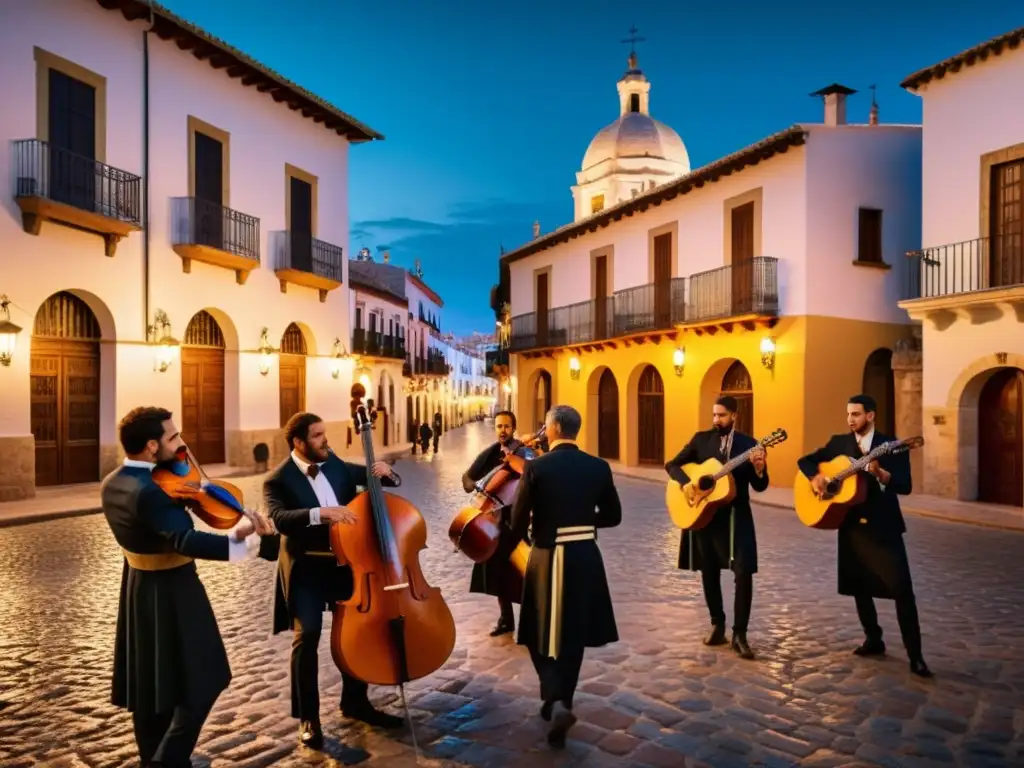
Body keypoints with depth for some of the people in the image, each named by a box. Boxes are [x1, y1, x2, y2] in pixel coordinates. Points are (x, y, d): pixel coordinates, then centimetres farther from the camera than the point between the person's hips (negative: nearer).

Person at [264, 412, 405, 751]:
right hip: (306, 568, -5)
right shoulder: (279, 480, -10)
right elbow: (279, 518, -28)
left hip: (345, 560, 5)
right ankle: (308, 717, 5)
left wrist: (386, 473, -12)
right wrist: (321, 513, -41)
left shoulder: (335, 464, 5)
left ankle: (355, 702, 28)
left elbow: (372, 479, 11)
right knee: (307, 635, -14)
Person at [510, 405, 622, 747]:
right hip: (585, 557, 3)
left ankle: (556, 701, -5)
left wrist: (524, 535, 12)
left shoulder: (536, 467, -13)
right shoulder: (599, 467, -3)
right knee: (574, 634, 18)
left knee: (542, 634, 12)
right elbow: (613, 516, 5)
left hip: (548, 558, -3)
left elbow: (518, 519, -9)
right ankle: (560, 701, 27)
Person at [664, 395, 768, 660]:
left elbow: (760, 486, -1)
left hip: (735, 517, -1)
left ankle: (739, 634, 2)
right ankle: (717, 624, 27)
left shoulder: (749, 444, 0)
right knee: (709, 573, 10)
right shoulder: (701, 439, 2)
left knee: (744, 573, -10)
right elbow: (672, 465, 2)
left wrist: (759, 469, -22)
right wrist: (688, 483, -16)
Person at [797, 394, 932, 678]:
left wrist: (881, 473, -30)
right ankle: (873, 639, 28)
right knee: (859, 586, 11)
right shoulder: (839, 442, 6)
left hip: (884, 525, -4)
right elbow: (805, 460, 8)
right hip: (852, 525, 4)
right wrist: (815, 477, -13)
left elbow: (905, 486, -11)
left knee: (902, 589, -8)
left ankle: (915, 655, 1)